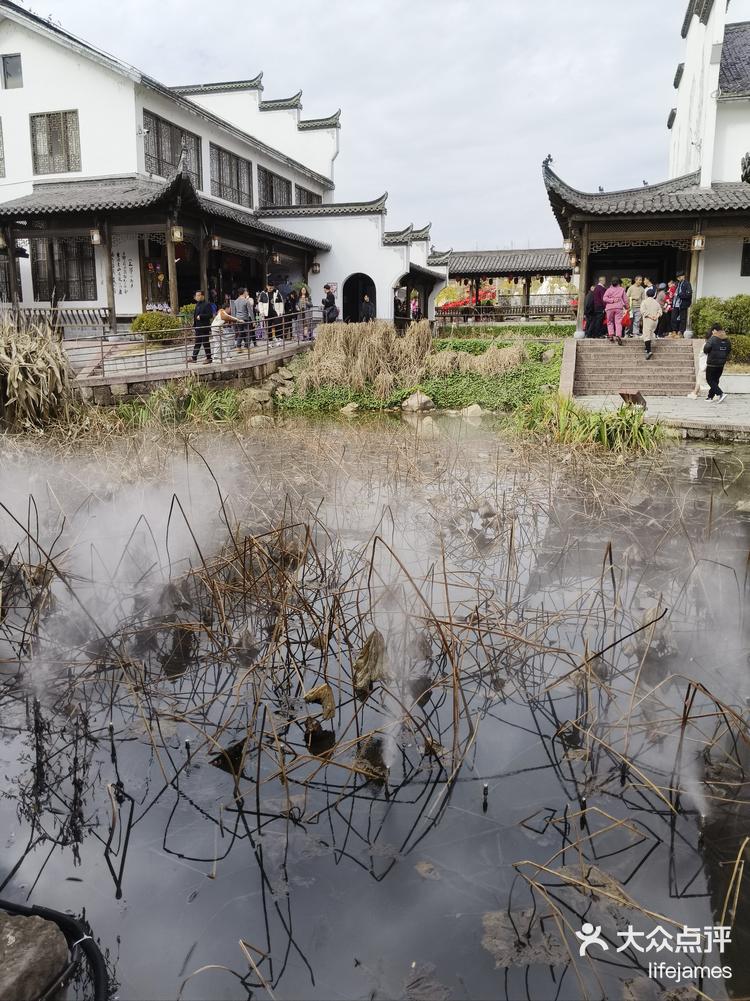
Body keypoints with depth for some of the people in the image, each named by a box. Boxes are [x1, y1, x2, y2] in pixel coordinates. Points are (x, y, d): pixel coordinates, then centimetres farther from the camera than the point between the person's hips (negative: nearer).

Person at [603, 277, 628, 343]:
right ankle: (618, 335, -16)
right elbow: (625, 299, 8)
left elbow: (604, 298, -8)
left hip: (610, 308, 0)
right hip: (619, 307, 0)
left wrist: (612, 300, -6)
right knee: (618, 322, -2)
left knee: (610, 322, 12)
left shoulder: (609, 289, 4)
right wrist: (626, 307, 18)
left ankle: (611, 334, 1)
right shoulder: (622, 289, 8)